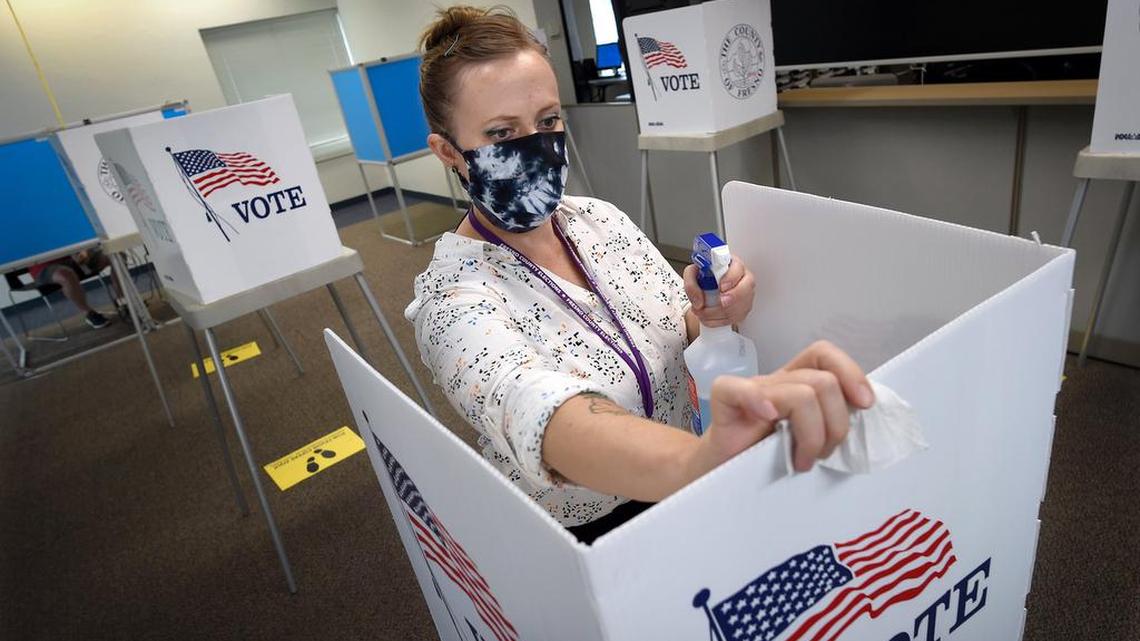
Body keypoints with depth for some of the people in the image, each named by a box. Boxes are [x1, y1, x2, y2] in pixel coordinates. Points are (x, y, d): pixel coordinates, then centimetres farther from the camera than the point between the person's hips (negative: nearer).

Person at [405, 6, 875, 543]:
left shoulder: (601, 219, -1)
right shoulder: (454, 298, -20)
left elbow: (683, 335, 4)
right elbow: (540, 419, -40)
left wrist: (713, 314, -19)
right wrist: (702, 457, -59)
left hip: (676, 488, 5)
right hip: (579, 542, -5)